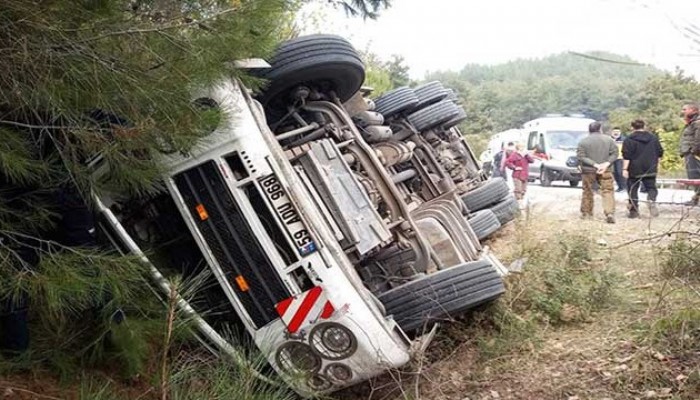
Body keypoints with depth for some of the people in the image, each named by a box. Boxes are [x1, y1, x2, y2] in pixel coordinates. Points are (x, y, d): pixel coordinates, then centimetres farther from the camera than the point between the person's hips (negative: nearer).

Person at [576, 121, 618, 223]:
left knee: (587, 192, 12)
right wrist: (607, 164, -11)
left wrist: (594, 164, -13)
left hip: (588, 171, 0)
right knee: (607, 192, 0)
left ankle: (586, 213, 22)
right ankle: (610, 213, -14)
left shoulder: (583, 141, -3)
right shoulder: (608, 139, 3)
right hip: (605, 171, 0)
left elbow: (581, 157, -10)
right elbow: (614, 154, -3)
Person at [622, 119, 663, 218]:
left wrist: (625, 169, -12)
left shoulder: (630, 139, -7)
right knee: (651, 187, 10)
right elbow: (659, 153, 14)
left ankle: (634, 211, 7)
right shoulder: (653, 137, 9)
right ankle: (652, 201, -21)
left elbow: (626, 156, -13)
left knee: (633, 189, 6)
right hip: (650, 170, 3)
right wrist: (656, 165, 25)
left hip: (634, 170, -3)